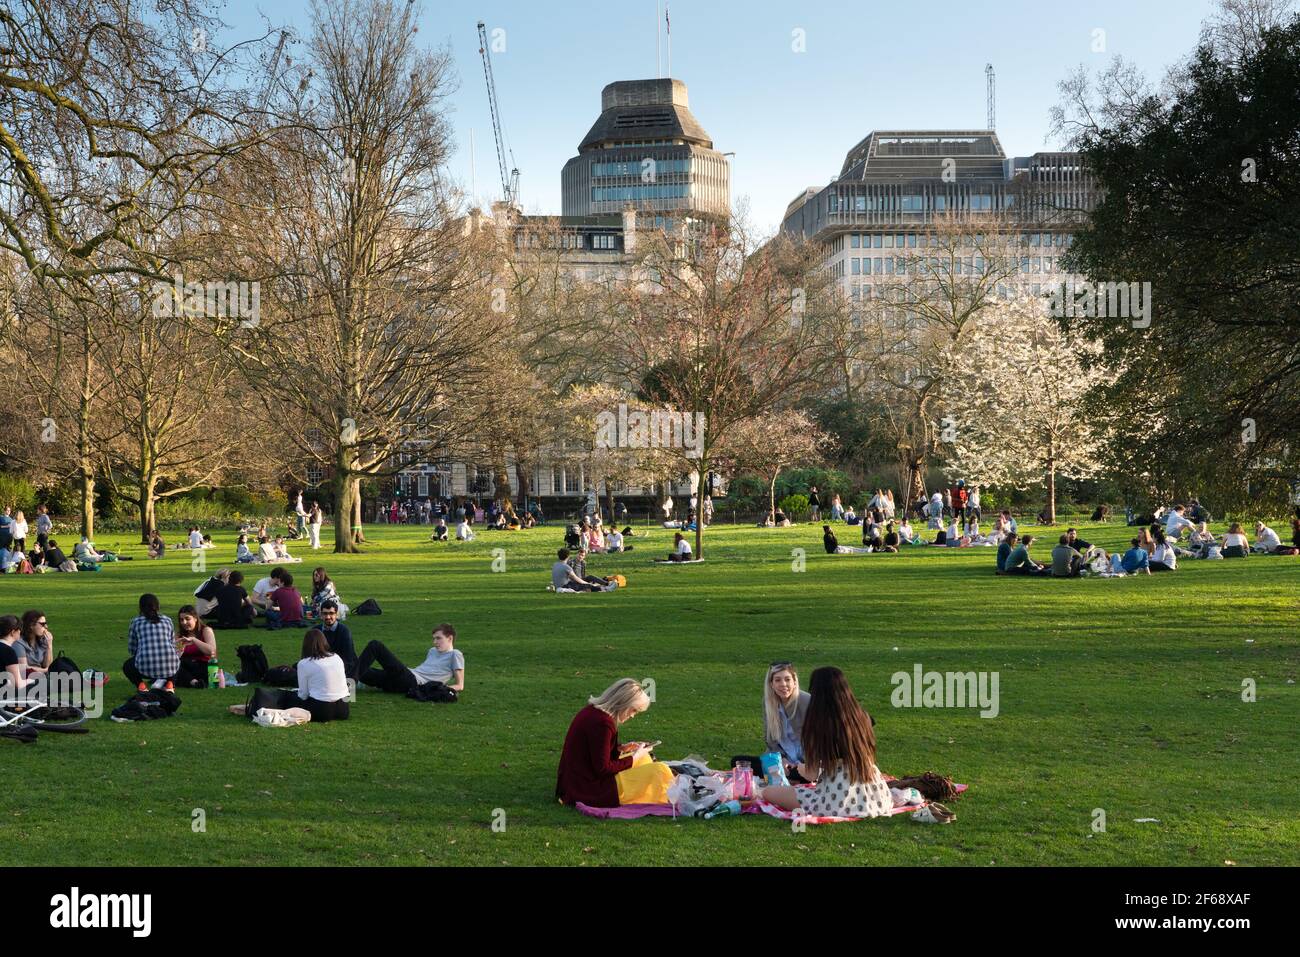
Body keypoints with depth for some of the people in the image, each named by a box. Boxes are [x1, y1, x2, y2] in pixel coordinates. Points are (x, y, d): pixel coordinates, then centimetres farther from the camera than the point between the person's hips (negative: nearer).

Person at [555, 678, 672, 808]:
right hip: (590, 791, -11)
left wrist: (620, 749, 9)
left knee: (644, 759, 22)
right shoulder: (602, 723, -24)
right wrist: (634, 758, -10)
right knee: (660, 772, -15)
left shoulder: (593, 712, 7)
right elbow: (603, 769, -21)